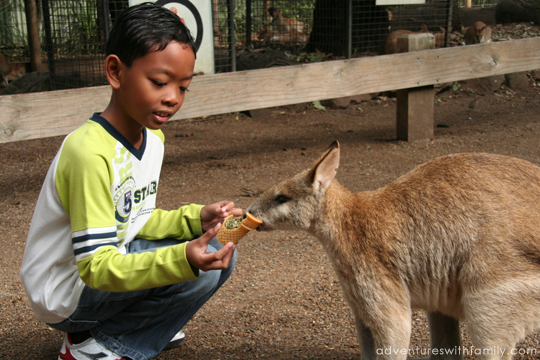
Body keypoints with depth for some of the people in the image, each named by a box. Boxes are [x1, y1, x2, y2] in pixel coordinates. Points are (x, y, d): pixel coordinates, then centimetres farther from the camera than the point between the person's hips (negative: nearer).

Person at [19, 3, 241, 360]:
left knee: (218, 256, -2)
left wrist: (197, 218, -12)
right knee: (199, 270, -23)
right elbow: (95, 267, -30)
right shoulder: (89, 152, -29)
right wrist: (182, 259, -44)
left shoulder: (153, 138, -1)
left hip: (107, 265, 8)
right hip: (64, 294, -8)